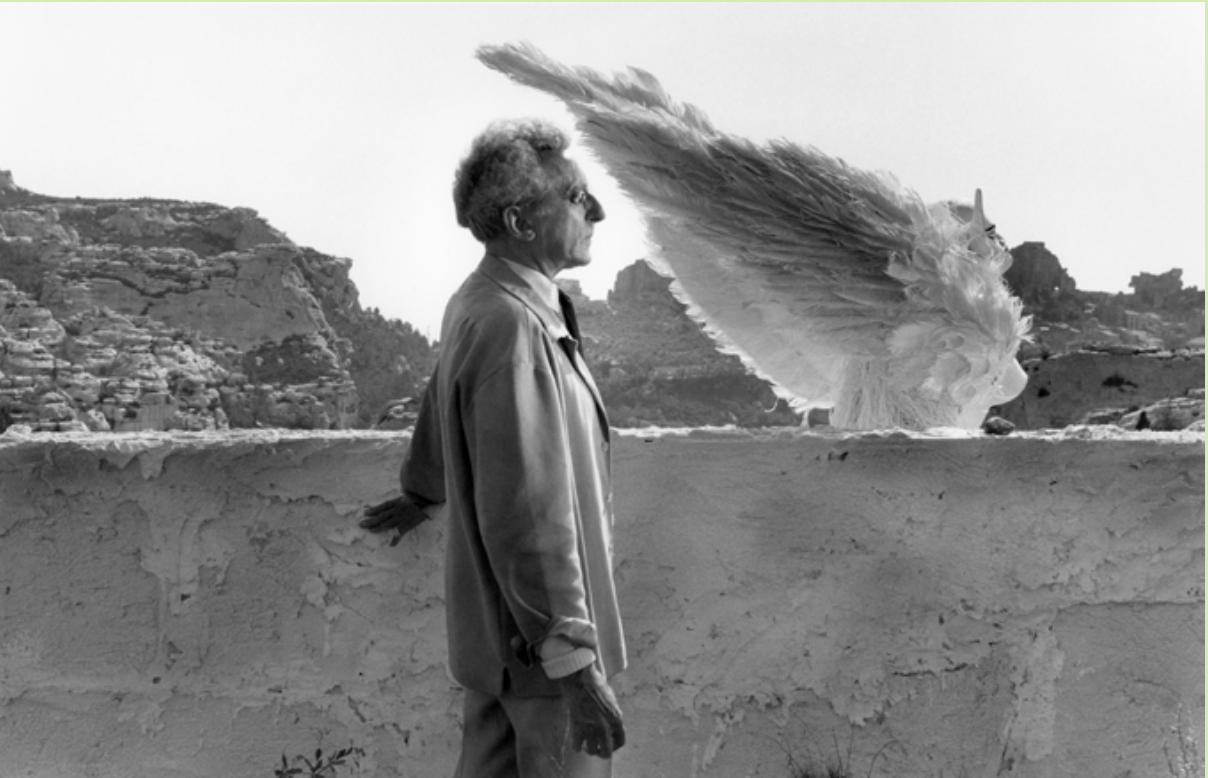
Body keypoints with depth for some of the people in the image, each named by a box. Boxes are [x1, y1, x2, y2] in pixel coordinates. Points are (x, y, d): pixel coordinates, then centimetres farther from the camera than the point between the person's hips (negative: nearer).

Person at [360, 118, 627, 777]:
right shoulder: (510, 327, -26)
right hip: (540, 632, -10)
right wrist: (575, 665, -26)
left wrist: (422, 493, 44)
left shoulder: (481, 303, 6)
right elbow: (527, 515, -29)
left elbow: (442, 407, 26)